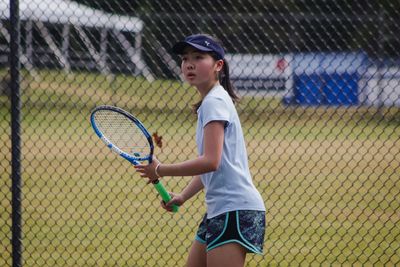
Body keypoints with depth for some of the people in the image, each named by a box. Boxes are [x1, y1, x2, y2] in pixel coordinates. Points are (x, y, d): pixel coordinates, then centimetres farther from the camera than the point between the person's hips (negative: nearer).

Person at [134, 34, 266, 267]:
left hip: (236, 210, -11)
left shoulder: (214, 102, -11)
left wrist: (160, 170, -12)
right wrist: (183, 196, 11)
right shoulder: (211, 102, 19)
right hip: (219, 210, 11)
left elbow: (210, 162, -21)